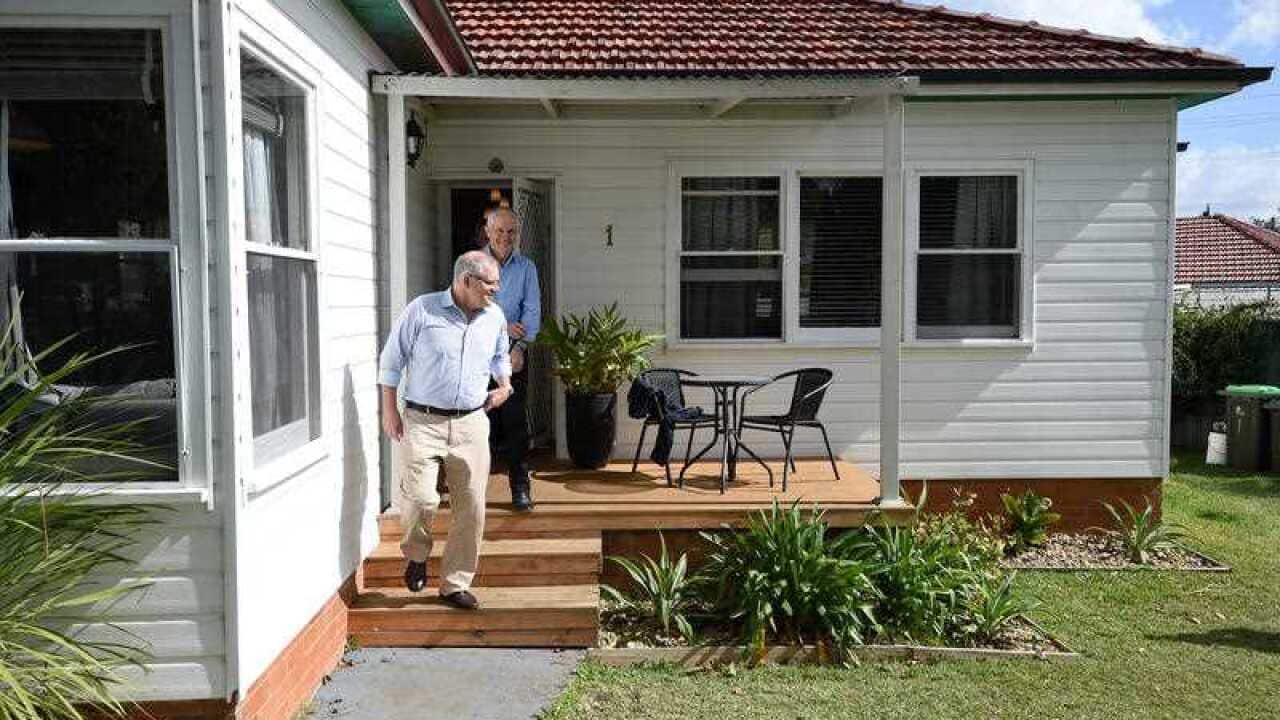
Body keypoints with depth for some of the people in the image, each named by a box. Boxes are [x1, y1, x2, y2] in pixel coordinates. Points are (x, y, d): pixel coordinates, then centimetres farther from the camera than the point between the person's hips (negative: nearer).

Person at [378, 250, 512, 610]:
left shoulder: (495, 317, 8)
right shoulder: (421, 310, -5)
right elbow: (391, 361, 1)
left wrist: (504, 384, 10)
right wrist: (389, 411, -2)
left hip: (471, 423, 4)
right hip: (422, 421, -4)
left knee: (471, 507, 3)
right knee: (420, 498, -14)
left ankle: (456, 583, 18)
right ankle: (416, 555, 19)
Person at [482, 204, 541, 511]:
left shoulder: (526, 267, 7)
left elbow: (532, 312, -1)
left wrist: (520, 347, -14)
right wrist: (501, 326, -13)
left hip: (514, 351, 0)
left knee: (515, 419, -2)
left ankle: (520, 488, 5)